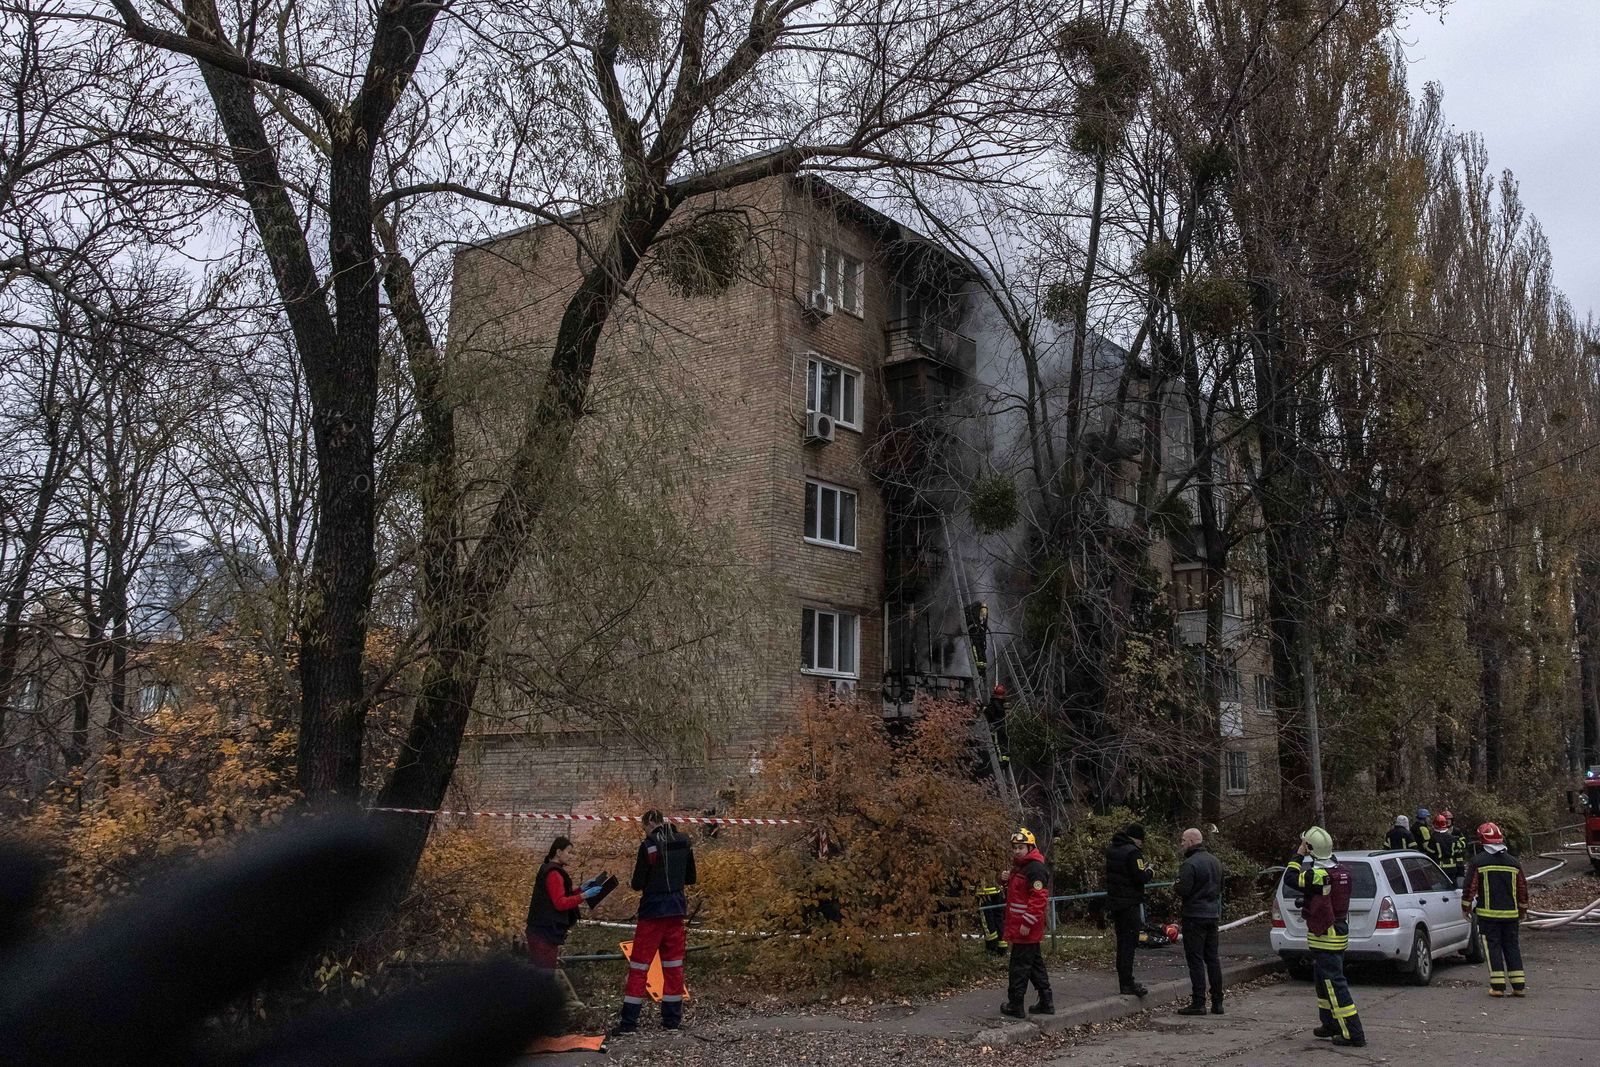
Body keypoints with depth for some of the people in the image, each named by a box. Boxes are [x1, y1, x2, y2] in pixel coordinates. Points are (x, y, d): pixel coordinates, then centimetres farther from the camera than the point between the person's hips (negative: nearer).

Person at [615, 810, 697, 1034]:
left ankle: (628, 1022, 1)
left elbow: (638, 884, -10)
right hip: (676, 909, 5)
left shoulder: (648, 846, -12)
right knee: (673, 964, 12)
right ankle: (672, 1019, 15)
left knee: (639, 966, 1)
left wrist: (632, 882, 10)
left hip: (653, 910, -5)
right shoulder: (684, 843, 4)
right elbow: (690, 878, 12)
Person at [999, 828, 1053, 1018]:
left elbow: (1039, 899, -23)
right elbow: (1016, 893, 25)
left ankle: (1015, 1005, 4)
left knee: (1020, 966, -3)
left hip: (1026, 929, -10)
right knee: (1035, 964, 14)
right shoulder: (1020, 867, 15)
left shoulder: (1035, 869, -17)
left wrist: (1027, 923, -24)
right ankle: (1046, 1002, 21)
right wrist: (1008, 881, 4)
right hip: (1018, 925, 10)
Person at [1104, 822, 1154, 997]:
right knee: (1129, 944, -4)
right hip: (1130, 904, -8)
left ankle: (1124, 982, 22)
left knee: (1122, 942, 16)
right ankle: (1127, 984, -3)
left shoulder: (1112, 850, 11)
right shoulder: (1133, 852, -17)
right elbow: (1140, 878, -22)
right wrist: (1150, 871, 0)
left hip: (1114, 902, 8)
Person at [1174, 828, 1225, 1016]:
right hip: (1213, 915, 8)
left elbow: (1183, 891, -20)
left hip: (1195, 916, -8)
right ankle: (1217, 1002, 16)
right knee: (1212, 958, 13)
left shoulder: (1190, 864, -18)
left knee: (1196, 960, -4)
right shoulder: (1215, 861, 11)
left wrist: (1178, 887, 0)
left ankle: (1198, 1003, -4)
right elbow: (1220, 887, 18)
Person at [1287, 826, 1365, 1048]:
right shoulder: (1339, 872, 5)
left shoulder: (1319, 876, -24)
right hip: (1339, 932, 10)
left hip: (1325, 938, -10)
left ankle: (1353, 1034, -7)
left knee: (1334, 983, -7)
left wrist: (1299, 854, -12)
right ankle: (1330, 1024, 33)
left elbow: (1290, 878, -22)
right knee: (1324, 980, 22)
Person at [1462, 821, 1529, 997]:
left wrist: (1466, 907, 5)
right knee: (1512, 946, 11)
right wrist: (1523, 910, 24)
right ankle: (1519, 986, 10)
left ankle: (1498, 986, -2)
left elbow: (1470, 886, -7)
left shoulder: (1478, 861, -7)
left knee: (1493, 947, 1)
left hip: (1488, 913, -3)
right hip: (1511, 914, 3)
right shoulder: (1514, 862, 5)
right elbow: (1523, 888, 11)